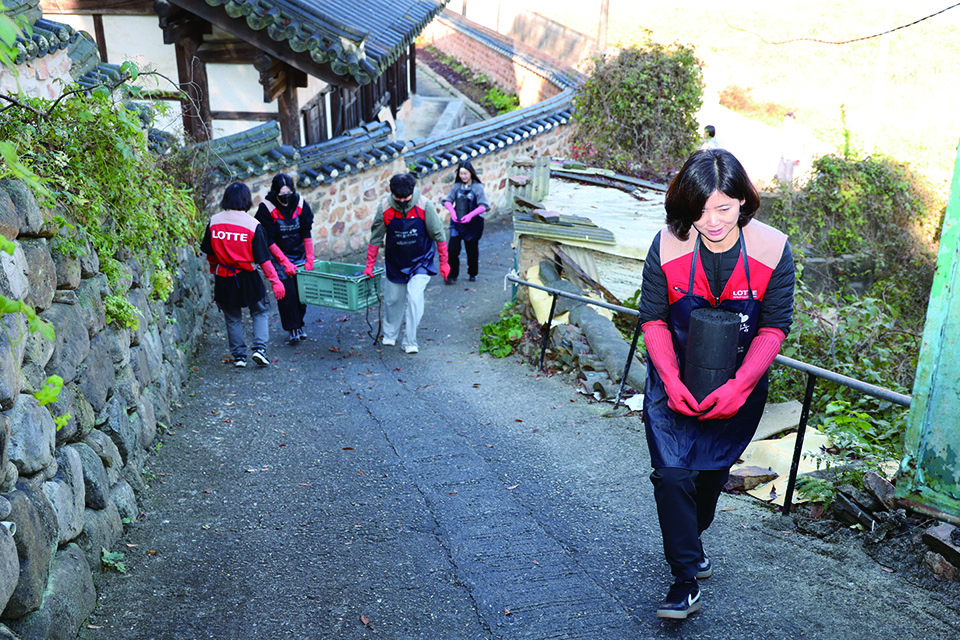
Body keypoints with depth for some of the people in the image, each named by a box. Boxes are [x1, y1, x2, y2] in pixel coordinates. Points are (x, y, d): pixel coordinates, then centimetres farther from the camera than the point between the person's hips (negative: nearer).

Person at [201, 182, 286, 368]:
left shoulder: (214, 222, -3)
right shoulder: (253, 225, -12)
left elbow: (209, 253, 8)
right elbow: (263, 258, -12)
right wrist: (275, 281, -6)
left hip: (223, 280, 2)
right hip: (248, 278, -2)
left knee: (233, 318, 15)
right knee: (259, 313, 16)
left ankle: (239, 355, 19)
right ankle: (260, 348, 3)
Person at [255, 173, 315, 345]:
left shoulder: (300, 204, -7)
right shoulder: (266, 208, -15)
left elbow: (307, 234, -2)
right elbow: (269, 241, -13)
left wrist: (309, 260, -6)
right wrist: (285, 262, -16)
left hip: (300, 255, 3)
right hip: (279, 257, -3)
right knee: (287, 291, -10)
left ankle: (299, 325, 20)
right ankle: (291, 329, 2)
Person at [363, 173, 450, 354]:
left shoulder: (424, 206, -21)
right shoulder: (385, 208, -17)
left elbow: (438, 235, -10)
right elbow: (376, 238, -4)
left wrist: (444, 262, -5)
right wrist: (369, 266, 1)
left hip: (421, 261, -2)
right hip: (395, 262, 2)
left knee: (414, 297, -16)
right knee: (392, 300, 14)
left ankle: (410, 342, -3)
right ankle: (389, 335, 39)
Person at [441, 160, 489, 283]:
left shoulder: (478, 187, -6)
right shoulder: (456, 186, 3)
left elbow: (483, 206, -11)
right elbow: (448, 200, 5)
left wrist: (470, 215, -21)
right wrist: (452, 211, -15)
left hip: (472, 224, -2)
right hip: (456, 223, 2)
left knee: (472, 249, 12)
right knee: (453, 249, -7)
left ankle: (472, 274, 32)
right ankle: (452, 275, 5)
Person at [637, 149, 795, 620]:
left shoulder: (772, 249, -17)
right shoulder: (667, 247, -18)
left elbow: (774, 327, -11)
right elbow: (652, 318, -9)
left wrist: (739, 385, -22)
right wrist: (671, 381, -20)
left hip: (738, 386, 1)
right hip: (674, 381, -1)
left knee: (713, 470, 18)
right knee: (672, 474, -10)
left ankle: (689, 538, 47)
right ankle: (685, 580, 7)